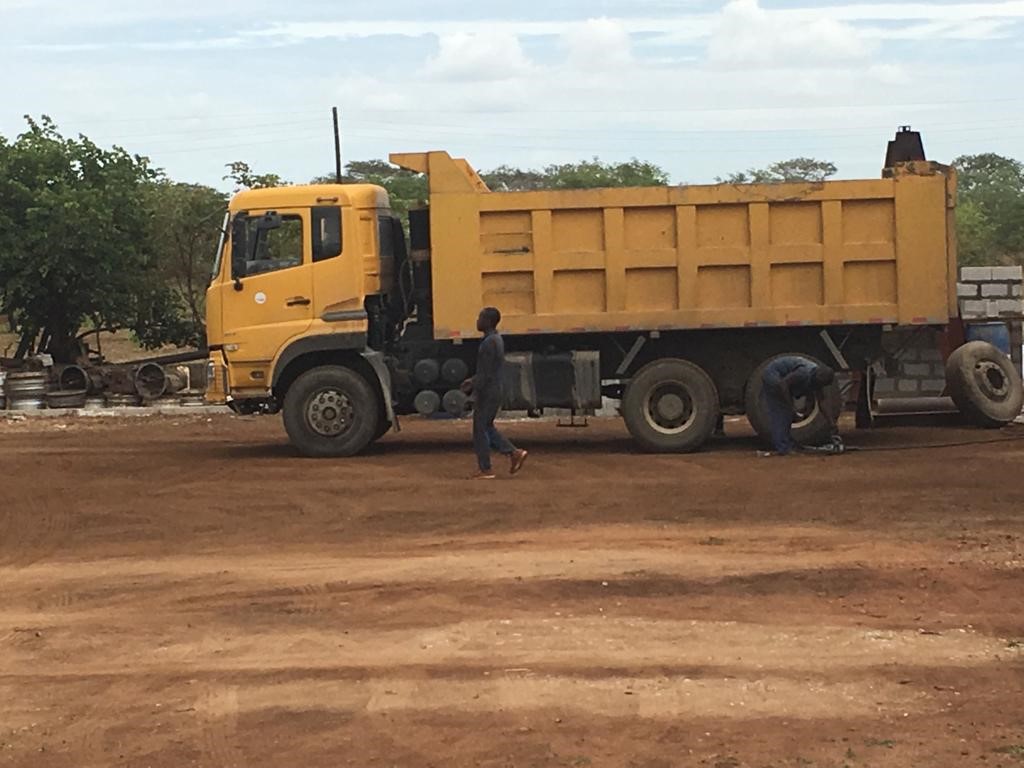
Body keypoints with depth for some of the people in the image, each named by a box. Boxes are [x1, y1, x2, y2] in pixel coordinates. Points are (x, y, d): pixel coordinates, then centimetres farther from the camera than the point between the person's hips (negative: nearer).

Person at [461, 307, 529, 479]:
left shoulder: (489, 343, -20)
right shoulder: (497, 339, 12)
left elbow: (486, 373, -21)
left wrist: (473, 388, -15)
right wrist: (473, 381, 19)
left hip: (487, 393, -10)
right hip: (495, 391, 10)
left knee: (480, 430, 0)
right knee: (487, 428, 18)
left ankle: (485, 469, 6)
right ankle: (514, 452, 12)